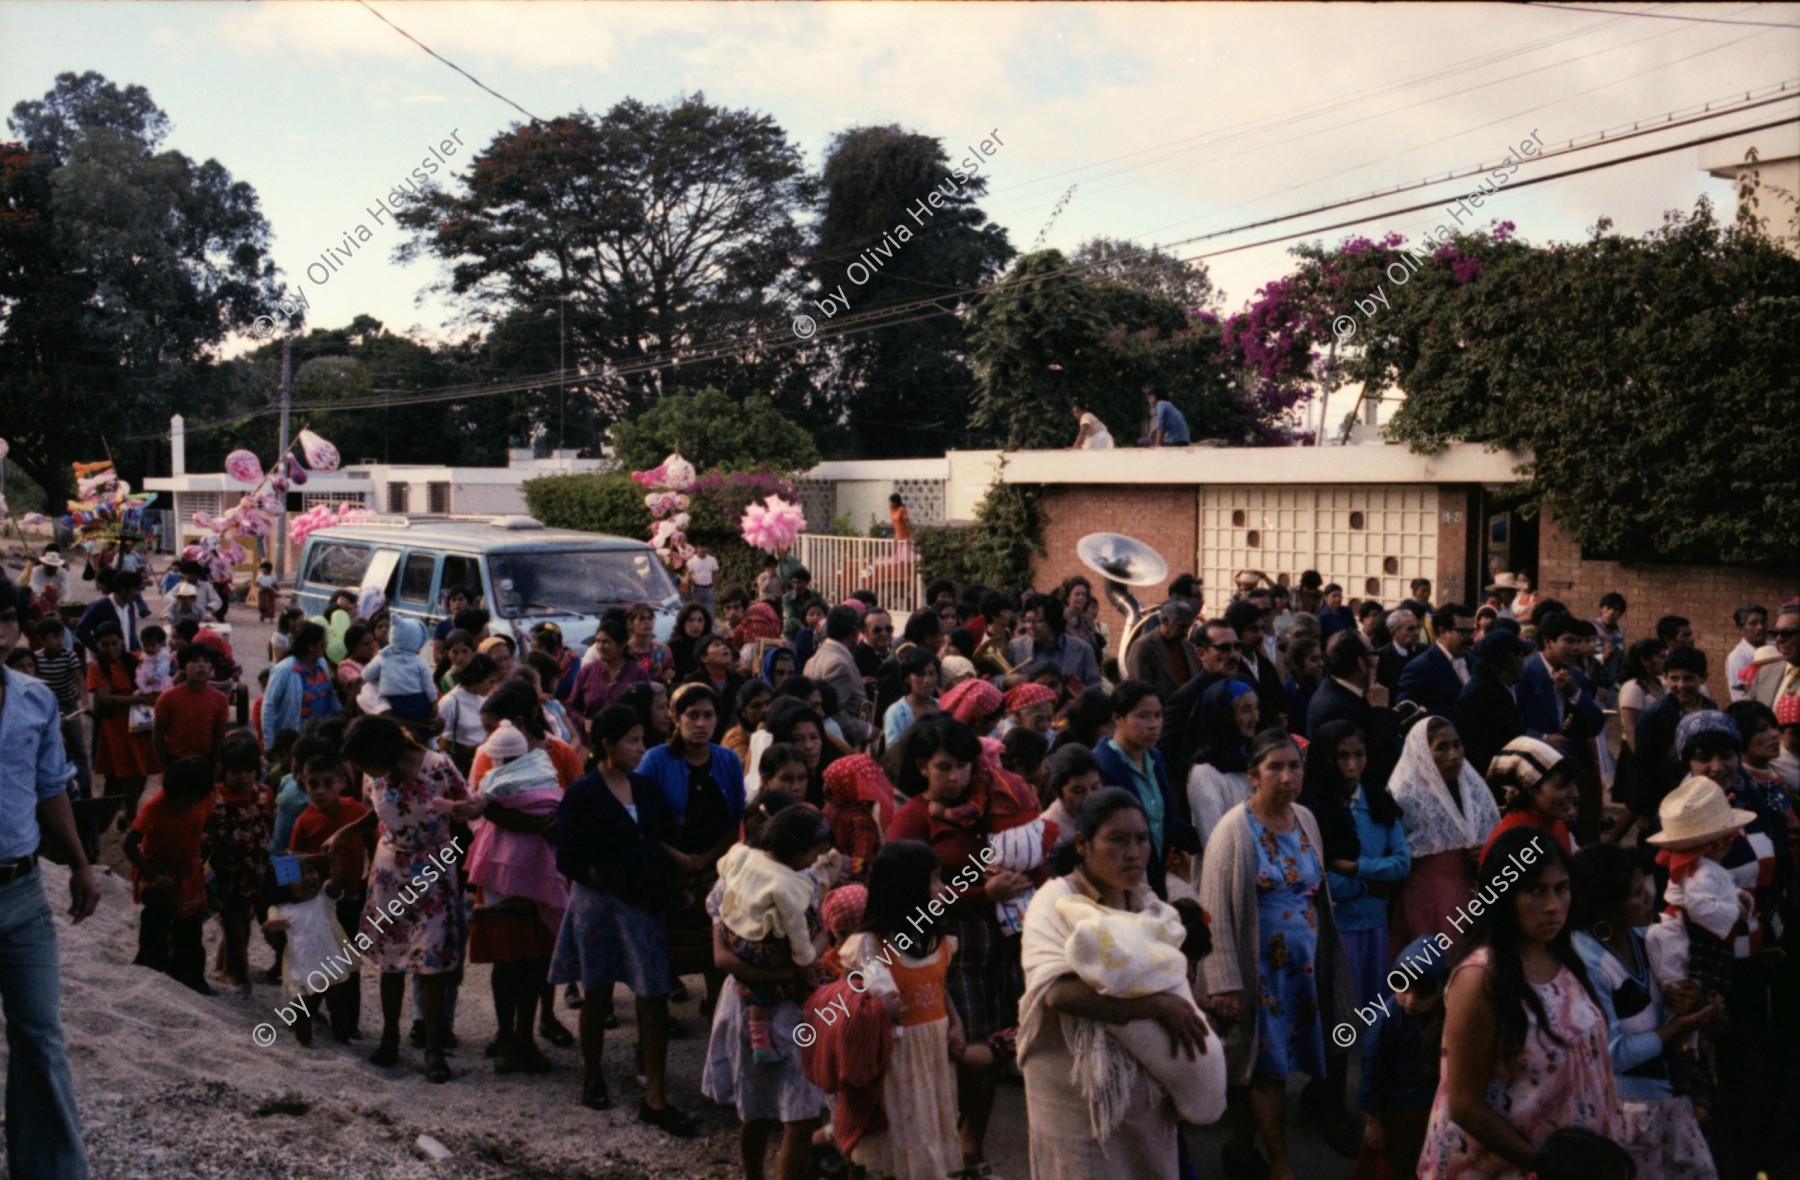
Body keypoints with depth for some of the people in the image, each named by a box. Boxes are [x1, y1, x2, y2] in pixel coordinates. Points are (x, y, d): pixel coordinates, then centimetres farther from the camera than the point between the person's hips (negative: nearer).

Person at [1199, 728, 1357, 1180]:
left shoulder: (1305, 820, 6)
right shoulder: (1234, 829, -14)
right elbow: (1215, 911, -15)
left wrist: (1325, 962, 16)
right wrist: (1225, 983, -17)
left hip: (1303, 967, 6)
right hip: (1259, 968, -6)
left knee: (1262, 1063, 13)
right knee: (1270, 1063, -1)